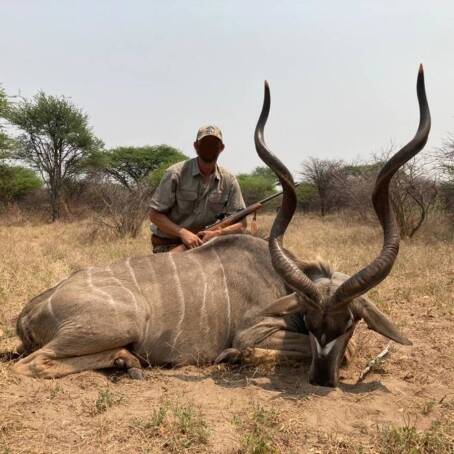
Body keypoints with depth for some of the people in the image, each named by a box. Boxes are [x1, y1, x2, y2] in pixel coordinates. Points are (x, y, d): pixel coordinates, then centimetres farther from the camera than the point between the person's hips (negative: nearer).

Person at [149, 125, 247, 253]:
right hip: (168, 245, -4)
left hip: (204, 243, 4)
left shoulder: (228, 181, -1)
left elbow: (241, 224, -1)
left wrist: (217, 233, -20)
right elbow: (155, 215, -10)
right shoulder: (176, 173, -11)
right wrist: (183, 233, -23)